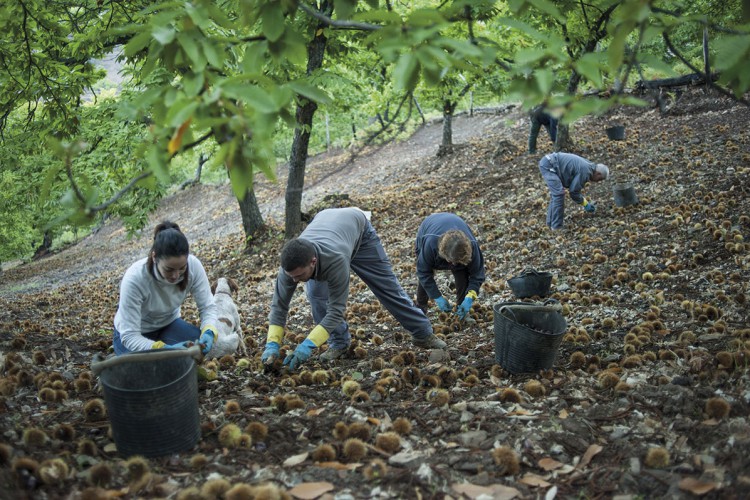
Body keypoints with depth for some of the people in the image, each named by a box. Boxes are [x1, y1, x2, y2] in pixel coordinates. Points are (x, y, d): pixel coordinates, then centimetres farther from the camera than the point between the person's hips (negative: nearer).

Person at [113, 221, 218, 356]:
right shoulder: (134, 279, -35)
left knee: (200, 343, -24)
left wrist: (208, 332, -37)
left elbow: (207, 306, -16)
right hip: (135, 333, -3)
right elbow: (129, 336, -33)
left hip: (169, 323, 3)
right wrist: (166, 349, -47)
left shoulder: (193, 265, -27)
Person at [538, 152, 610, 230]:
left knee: (556, 193, 18)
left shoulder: (587, 166, 16)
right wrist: (585, 204, 2)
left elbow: (574, 188, 25)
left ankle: (550, 222, 24)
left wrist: (586, 202, 21)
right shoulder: (585, 172, -14)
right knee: (558, 193, -13)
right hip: (548, 165, -11)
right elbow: (573, 192, -10)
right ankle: (556, 226, -10)